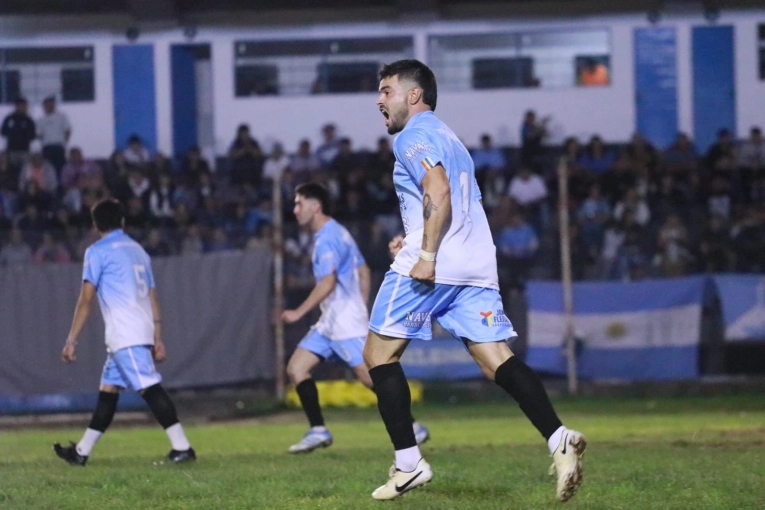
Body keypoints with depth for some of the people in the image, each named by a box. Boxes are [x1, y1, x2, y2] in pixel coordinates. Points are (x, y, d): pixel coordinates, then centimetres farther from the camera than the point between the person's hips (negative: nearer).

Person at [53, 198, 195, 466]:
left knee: (149, 387, -13)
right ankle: (82, 451, 19)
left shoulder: (98, 251, -2)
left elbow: (86, 299, -7)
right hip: (142, 332, 8)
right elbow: (153, 298, 17)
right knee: (108, 389, 13)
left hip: (123, 333, -8)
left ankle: (182, 447, -20)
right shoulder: (138, 250, 19)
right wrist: (157, 339, 18)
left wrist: (71, 340, -4)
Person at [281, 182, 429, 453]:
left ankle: (412, 428, -1)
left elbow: (328, 282, -24)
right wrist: (360, 307, 23)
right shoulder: (338, 233, 16)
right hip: (330, 322, 10)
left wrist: (299, 312, -23)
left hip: (345, 322, -10)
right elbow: (363, 271, 21)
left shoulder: (327, 238, -15)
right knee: (296, 368, 3)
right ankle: (318, 431, -1)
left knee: (371, 377, -9)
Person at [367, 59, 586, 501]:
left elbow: (438, 191, -18)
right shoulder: (448, 137, 26)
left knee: (379, 353, 5)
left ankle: (409, 462, 1)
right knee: (498, 361, -2)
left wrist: (426, 256, -22)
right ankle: (559, 439, -23)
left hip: (432, 268, -8)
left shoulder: (413, 134, -2)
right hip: (475, 266, 8)